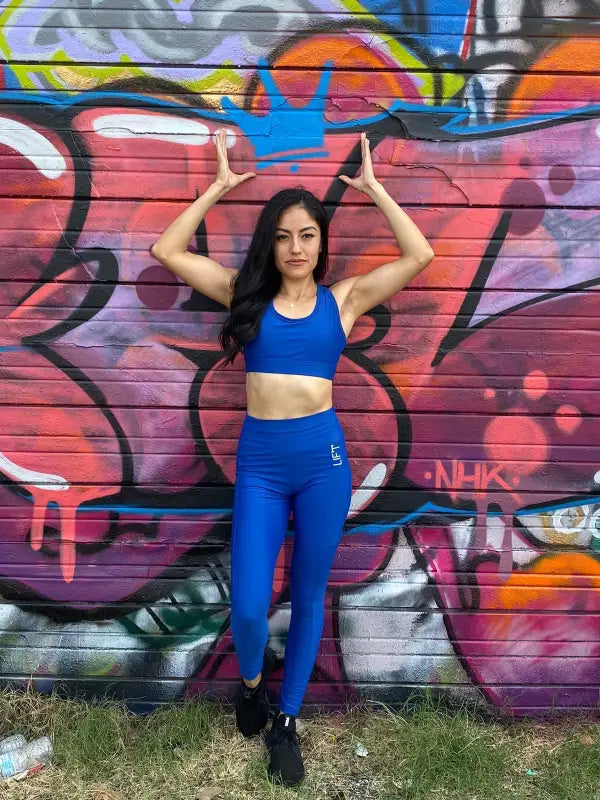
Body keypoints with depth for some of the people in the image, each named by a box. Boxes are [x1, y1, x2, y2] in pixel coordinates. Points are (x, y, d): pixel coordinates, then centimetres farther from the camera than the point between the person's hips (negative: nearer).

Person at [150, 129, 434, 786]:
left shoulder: (343, 297, 4)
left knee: (308, 596, 11)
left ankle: (286, 721, 32)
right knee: (248, 605, -5)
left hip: (323, 458, 1)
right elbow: (168, 250, 3)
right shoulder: (246, 293, 6)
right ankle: (252, 680, 32)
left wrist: (371, 187, 1)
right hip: (259, 461, 0)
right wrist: (220, 186, 3)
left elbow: (419, 255, -3)